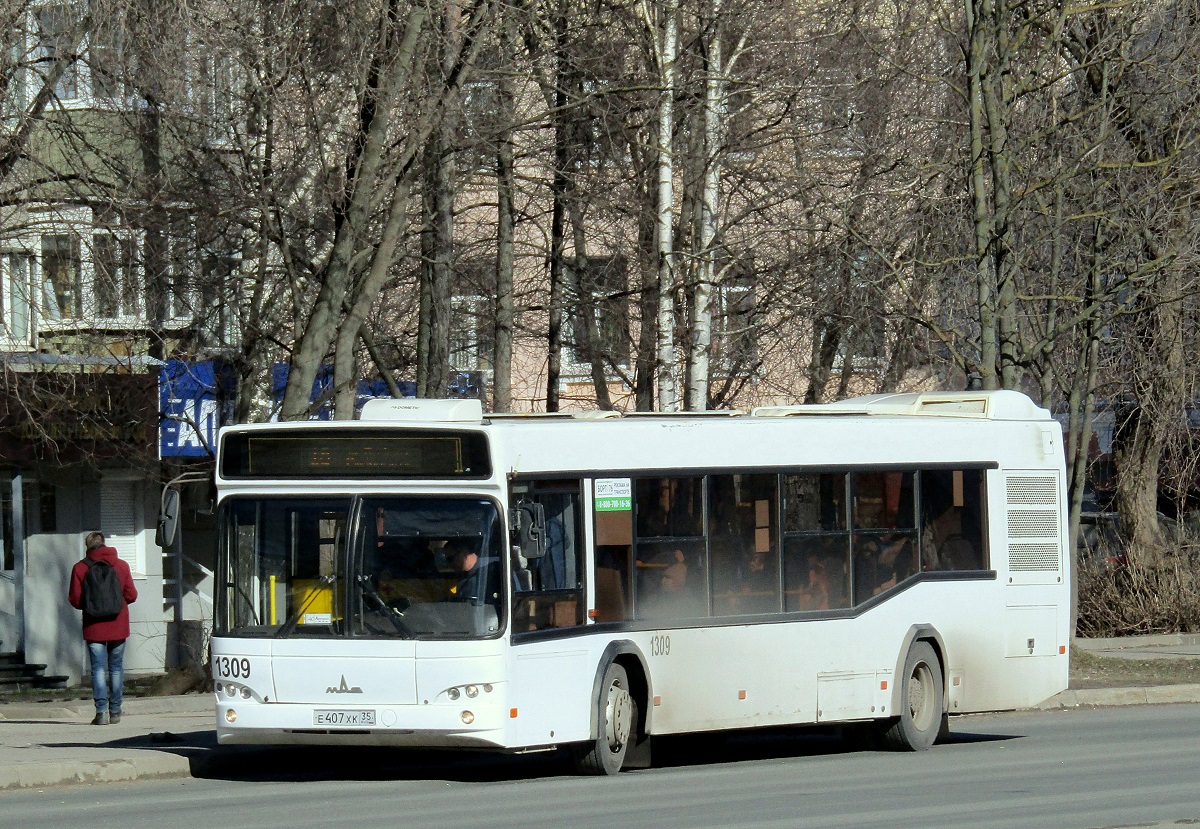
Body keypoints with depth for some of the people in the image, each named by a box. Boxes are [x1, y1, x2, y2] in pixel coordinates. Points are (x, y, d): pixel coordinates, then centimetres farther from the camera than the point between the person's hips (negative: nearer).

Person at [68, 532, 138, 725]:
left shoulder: (80, 568, -5)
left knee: (98, 669, -1)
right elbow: (131, 595, 2)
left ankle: (102, 711, -12)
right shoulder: (121, 566, 0)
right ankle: (115, 711, 13)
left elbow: (75, 600, -5)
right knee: (116, 668, 12)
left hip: (94, 627, -2)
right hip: (118, 627, 2)